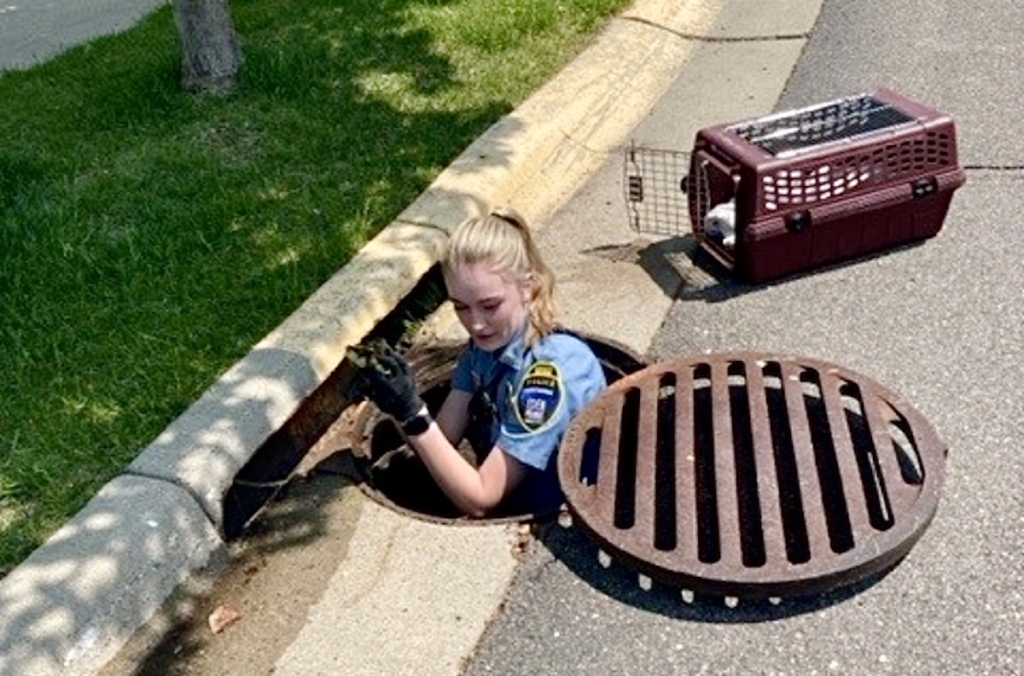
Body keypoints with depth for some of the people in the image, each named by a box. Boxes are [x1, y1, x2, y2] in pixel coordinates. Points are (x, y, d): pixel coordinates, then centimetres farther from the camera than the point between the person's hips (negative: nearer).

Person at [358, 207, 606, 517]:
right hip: (507, 502, 6)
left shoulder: (549, 370, -27)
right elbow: (444, 438, -7)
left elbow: (479, 499, -24)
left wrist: (413, 415, -32)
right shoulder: (486, 344, -5)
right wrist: (399, 408, -25)